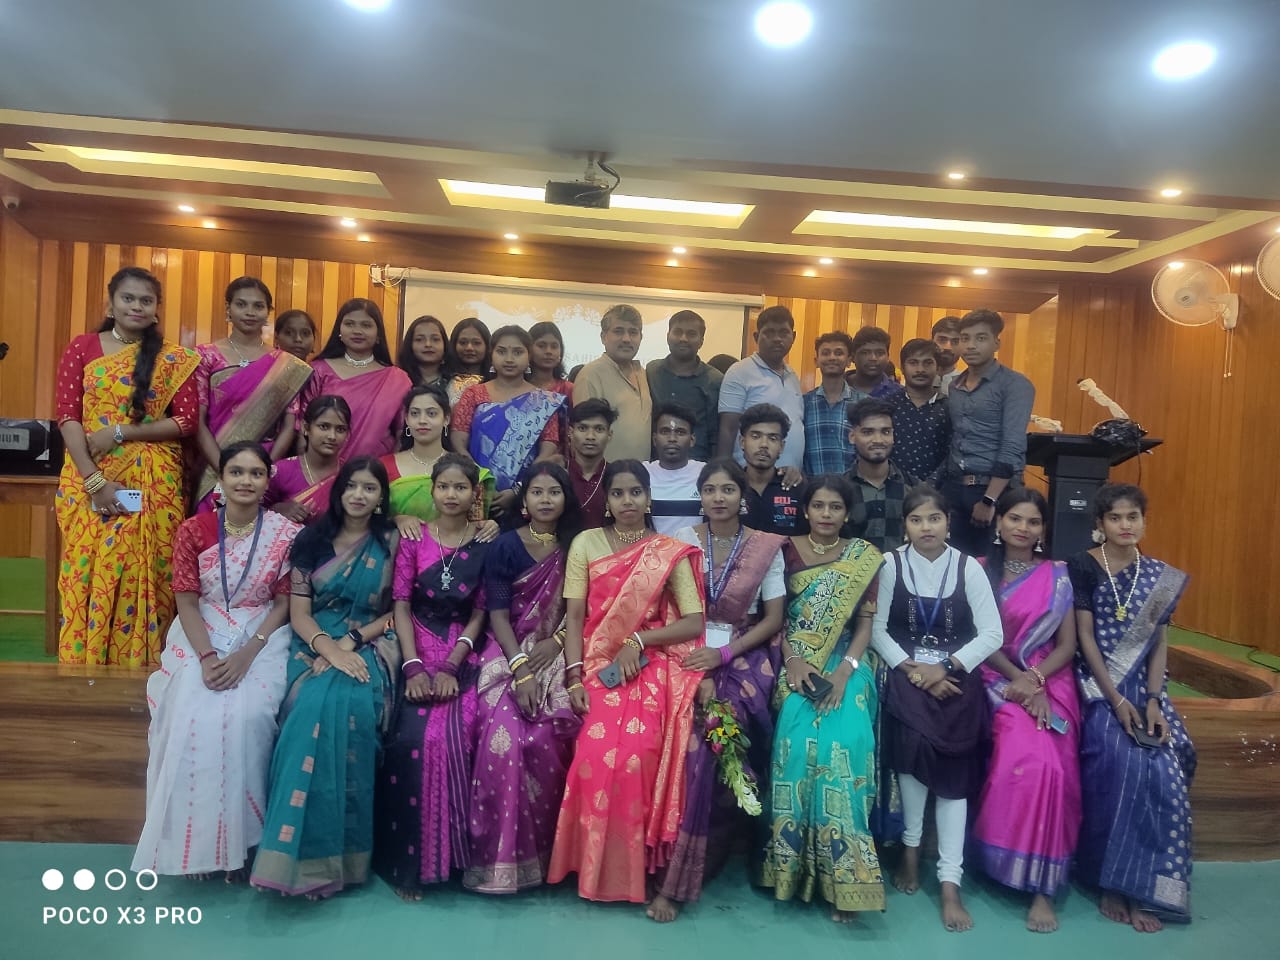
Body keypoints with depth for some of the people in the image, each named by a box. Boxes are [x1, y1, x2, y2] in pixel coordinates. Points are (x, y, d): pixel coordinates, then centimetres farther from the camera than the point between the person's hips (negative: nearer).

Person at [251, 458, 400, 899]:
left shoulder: (392, 542, 4)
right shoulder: (312, 539, 7)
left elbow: (398, 613, 3)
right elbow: (298, 613, 2)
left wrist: (352, 641, -11)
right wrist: (330, 648, -16)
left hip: (369, 648, -1)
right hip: (314, 645, 1)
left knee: (351, 707, -31)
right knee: (317, 707, -29)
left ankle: (340, 850, -20)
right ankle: (307, 852, -19)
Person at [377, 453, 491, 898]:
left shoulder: (486, 544, 5)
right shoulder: (413, 539, 5)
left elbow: (479, 614, 2)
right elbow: (401, 605, 0)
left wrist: (451, 667, -11)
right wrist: (413, 667, -12)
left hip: (463, 656, 0)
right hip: (417, 650, 0)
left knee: (461, 737, -22)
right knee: (415, 738, -22)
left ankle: (452, 850, -2)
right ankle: (409, 860, -6)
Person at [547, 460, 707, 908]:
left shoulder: (669, 551, 6)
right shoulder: (586, 543, 7)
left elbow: (694, 623, 0)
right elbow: (574, 616, 3)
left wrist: (638, 640, -11)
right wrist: (574, 678, -8)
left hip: (650, 668, -1)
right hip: (598, 666, 1)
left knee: (638, 753, -24)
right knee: (597, 753, -22)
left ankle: (631, 866, -3)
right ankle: (596, 868, -1)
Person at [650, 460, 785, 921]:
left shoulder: (766, 547, 3)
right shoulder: (682, 540, 4)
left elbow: (773, 619, 3)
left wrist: (723, 655, -10)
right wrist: (697, 669, -12)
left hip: (742, 657, -1)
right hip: (688, 654, 1)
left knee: (713, 734, -24)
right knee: (695, 734, -24)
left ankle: (679, 876, -14)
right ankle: (681, 867, -5)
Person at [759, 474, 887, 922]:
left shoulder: (864, 556, 6)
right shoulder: (787, 551, 6)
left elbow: (866, 622, 3)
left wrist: (845, 670, -12)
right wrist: (791, 660, -10)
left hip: (846, 663, 0)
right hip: (796, 662, 0)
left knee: (846, 741, -23)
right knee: (799, 740, -23)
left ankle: (840, 870, -12)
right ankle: (793, 859, -7)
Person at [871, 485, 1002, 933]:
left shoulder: (968, 568, -2)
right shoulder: (892, 565, -1)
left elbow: (992, 635, -3)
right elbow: (878, 629, 0)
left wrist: (946, 667, -11)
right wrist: (910, 669, -12)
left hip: (956, 677, 0)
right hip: (907, 673, 0)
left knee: (953, 771, -8)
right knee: (915, 742, -22)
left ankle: (950, 882, -1)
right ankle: (911, 846, 1)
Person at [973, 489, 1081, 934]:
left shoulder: (1058, 576, 8)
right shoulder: (980, 571, 5)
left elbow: (1067, 645, 5)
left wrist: (1035, 679, -11)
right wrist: (1017, 678, -12)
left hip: (1051, 682, 1)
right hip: (998, 681, -1)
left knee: (1051, 767, -19)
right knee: (1026, 759, -23)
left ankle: (1043, 885, -8)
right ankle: (1011, 864, -3)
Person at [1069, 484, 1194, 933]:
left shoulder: (1159, 573, 9)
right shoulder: (1082, 566, -2)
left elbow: (1159, 644, 6)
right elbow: (1086, 638, -6)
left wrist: (1153, 703, -8)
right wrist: (1117, 701, -14)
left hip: (1144, 688, 4)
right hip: (1098, 684, -4)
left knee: (1164, 770, -15)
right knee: (1122, 761, -24)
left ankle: (1141, 885, -2)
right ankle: (1112, 884, -9)